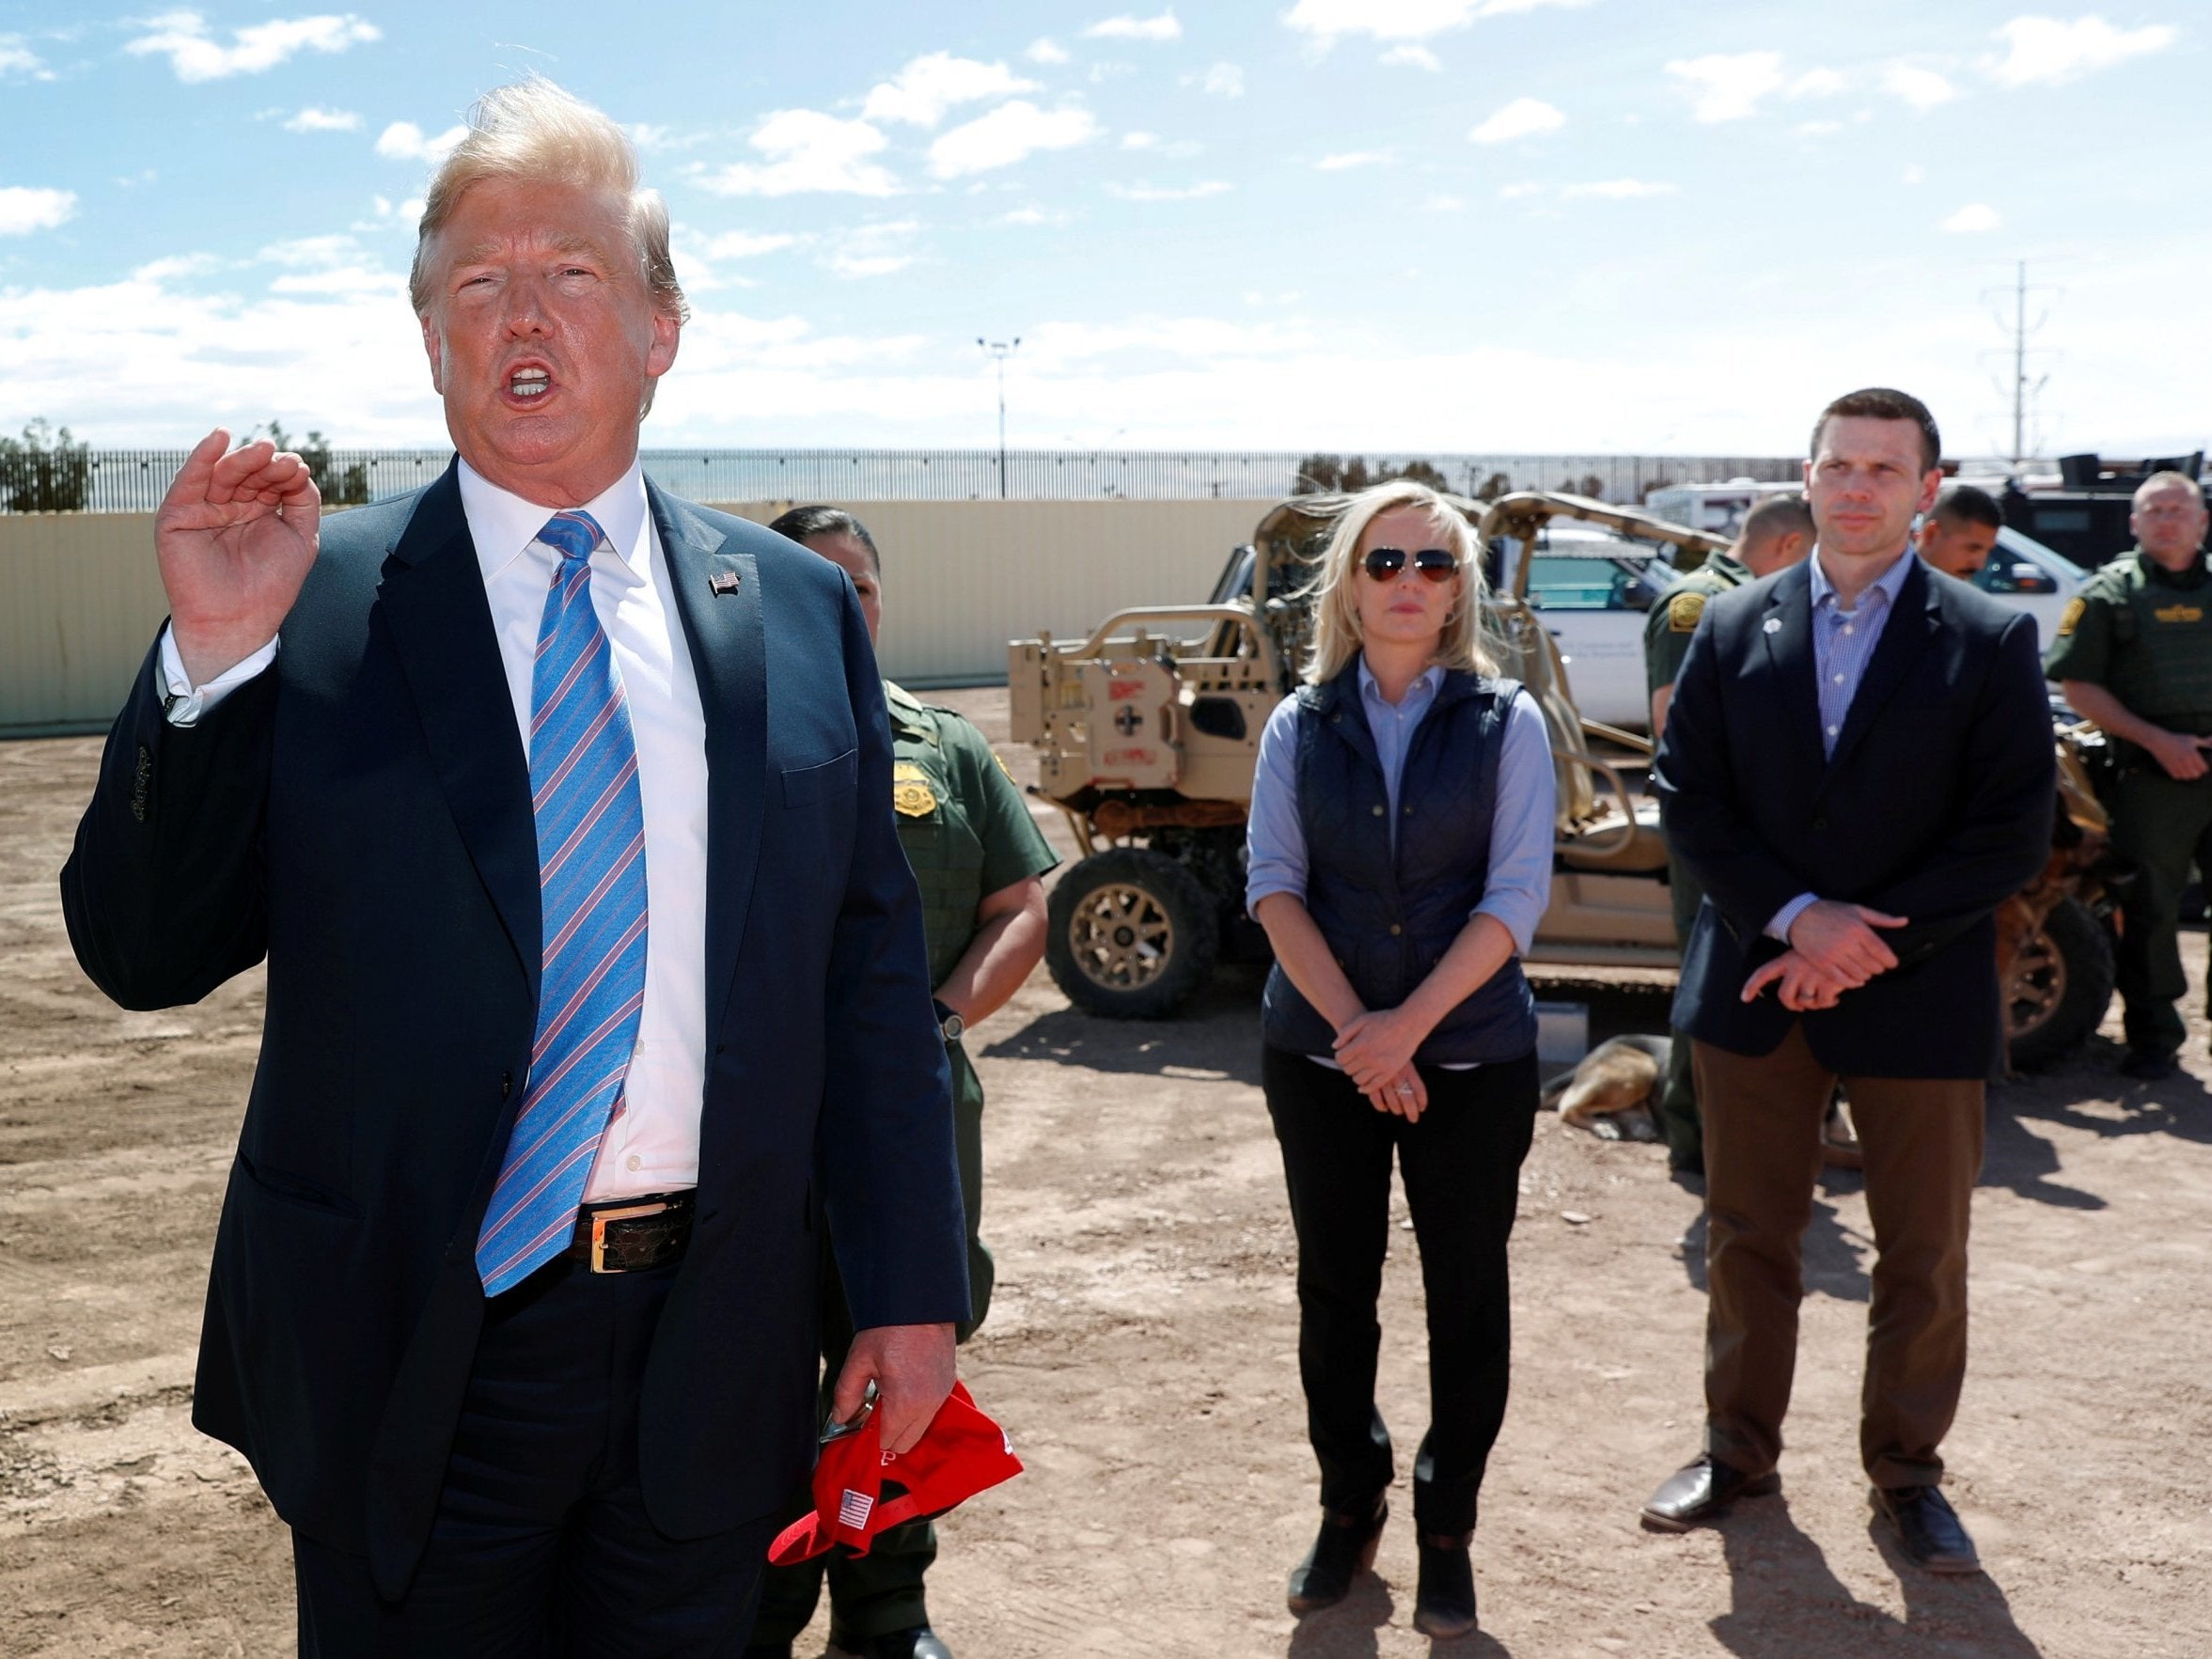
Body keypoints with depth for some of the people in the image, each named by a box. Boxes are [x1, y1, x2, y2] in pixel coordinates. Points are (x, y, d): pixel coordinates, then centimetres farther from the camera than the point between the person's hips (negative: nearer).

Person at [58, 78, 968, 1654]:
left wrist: (911, 1286, 3)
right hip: (419, 1352, -2)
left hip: (713, 1353, 2)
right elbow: (144, 953, -4)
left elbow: (874, 973, 5)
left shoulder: (799, 610, 3)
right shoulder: (315, 607, -4)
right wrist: (213, 653, -17)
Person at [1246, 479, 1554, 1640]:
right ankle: (1347, 1506, 26)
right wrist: (1352, 1023, -16)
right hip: (1319, 1053, 2)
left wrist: (1410, 1025, -17)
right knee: (1334, 1283, 9)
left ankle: (1447, 1532, 21)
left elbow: (1516, 893, -8)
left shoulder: (1504, 721, -1)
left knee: (1466, 1291, 5)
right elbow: (1273, 885, -3)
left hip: (1472, 1054, -1)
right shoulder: (1301, 726, 4)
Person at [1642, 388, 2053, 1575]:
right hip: (1754, 987, 2)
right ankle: (1739, 1448, 29)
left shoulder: (1991, 642, -4)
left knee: (1924, 1257, 9)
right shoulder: (1734, 629, 3)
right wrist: (1794, 919, -14)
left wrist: (1868, 947, -15)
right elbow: (1688, 797, 0)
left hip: (1918, 998, -2)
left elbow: (2010, 836, -8)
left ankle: (1906, 1470, 27)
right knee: (1747, 1239, 13)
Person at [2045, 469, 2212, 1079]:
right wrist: (2156, 739, -12)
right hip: (2152, 778, -3)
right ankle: (2152, 1037, 13)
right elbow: (2077, 684, -3)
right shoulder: (2109, 592, 3)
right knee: (2149, 912, 2)